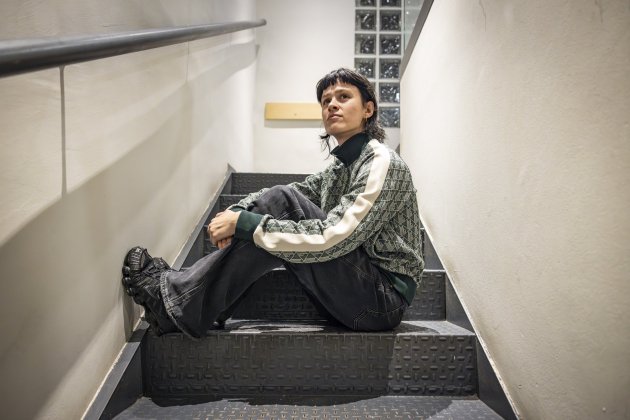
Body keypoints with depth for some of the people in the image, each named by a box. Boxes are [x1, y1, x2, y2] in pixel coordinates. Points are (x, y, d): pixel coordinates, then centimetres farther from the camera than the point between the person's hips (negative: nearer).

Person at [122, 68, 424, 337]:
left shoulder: (383, 165, -15)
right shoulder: (340, 167, 12)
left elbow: (330, 240, -26)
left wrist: (243, 223, -23)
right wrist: (235, 213, -12)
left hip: (384, 297, -7)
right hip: (354, 291, 7)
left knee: (281, 203, -22)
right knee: (279, 198, -7)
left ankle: (181, 306, -15)